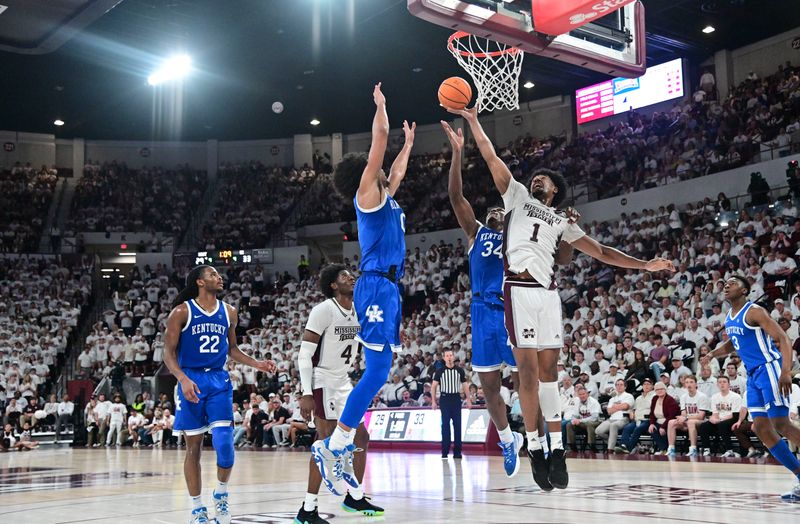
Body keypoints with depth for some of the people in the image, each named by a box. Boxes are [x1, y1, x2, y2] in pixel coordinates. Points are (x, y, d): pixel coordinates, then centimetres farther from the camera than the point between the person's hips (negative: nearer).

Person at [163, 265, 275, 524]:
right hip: (191, 381, -2)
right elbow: (169, 352, -5)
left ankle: (221, 493, 13)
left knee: (224, 442, -12)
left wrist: (256, 364, 5)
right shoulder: (181, 312, -4)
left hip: (219, 380, 2)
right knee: (194, 447, 4)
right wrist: (183, 379, -20)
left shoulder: (229, 312, 8)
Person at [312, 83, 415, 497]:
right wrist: (381, 105, 10)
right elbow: (380, 138, -3)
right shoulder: (367, 194, -2)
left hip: (387, 288, 10)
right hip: (376, 287, -10)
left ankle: (341, 447, 9)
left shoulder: (385, 195, 22)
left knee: (378, 372, 7)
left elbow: (397, 170, 43)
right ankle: (332, 446, -13)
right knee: (377, 371, -15)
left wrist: (409, 143, 50)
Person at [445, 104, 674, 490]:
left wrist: (644, 265, 15)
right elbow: (492, 158, 12)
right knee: (528, 368, -7)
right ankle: (535, 448, -2)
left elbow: (599, 251, 20)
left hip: (548, 292, 3)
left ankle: (556, 448, 5)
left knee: (548, 368, 3)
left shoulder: (561, 221, 23)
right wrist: (474, 122, 7)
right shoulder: (517, 196, 17)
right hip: (519, 289, -3)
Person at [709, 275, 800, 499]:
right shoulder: (729, 318, 14)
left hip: (769, 369, -9)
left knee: (780, 424, -16)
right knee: (761, 429, 2)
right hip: (753, 375, 9)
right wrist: (714, 353, 11)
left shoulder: (754, 312, -12)